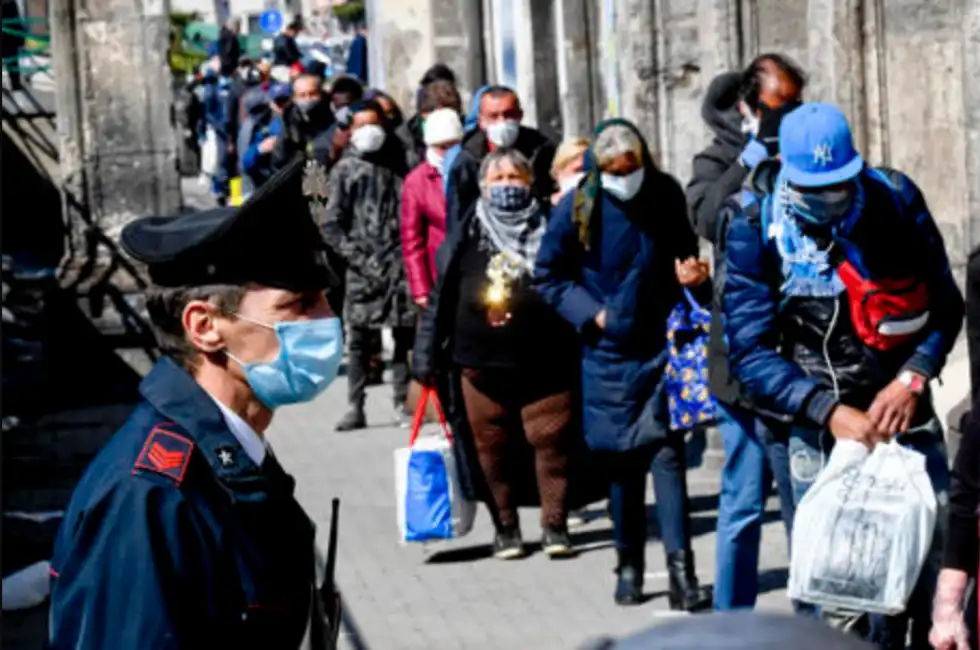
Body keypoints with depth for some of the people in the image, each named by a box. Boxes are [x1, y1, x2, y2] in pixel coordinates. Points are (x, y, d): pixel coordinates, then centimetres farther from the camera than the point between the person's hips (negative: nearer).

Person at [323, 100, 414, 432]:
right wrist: (358, 258, -10)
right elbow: (332, 224, 1)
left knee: (404, 335, 2)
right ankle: (356, 408, 2)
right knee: (358, 339, -1)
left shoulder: (397, 164, 11)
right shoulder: (344, 170, 6)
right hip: (363, 266, -1)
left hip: (400, 261, 1)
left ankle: (402, 402, 8)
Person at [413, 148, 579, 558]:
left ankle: (555, 525, 10)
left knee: (551, 443, -1)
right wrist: (428, 354, 4)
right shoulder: (468, 235, 7)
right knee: (493, 448, 6)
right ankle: (505, 528, 17)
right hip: (483, 363, 1)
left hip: (546, 361, -1)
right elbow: (442, 295, 8)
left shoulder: (551, 229, 5)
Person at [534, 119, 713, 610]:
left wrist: (689, 271, -5)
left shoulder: (666, 194, -2)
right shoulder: (578, 209, -7)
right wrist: (590, 313, -8)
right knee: (622, 464, 8)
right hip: (609, 353, 0)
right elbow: (548, 277, 3)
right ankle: (629, 566, 21)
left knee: (668, 455, -8)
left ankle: (681, 574, -9)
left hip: (662, 348, 0)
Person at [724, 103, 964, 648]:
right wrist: (830, 410, -20)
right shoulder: (754, 230, -9)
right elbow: (751, 354, -9)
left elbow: (945, 305, 4)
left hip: (908, 415, 2)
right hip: (821, 432, -2)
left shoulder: (897, 198, -4)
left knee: (936, 567, 4)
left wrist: (913, 379, -13)